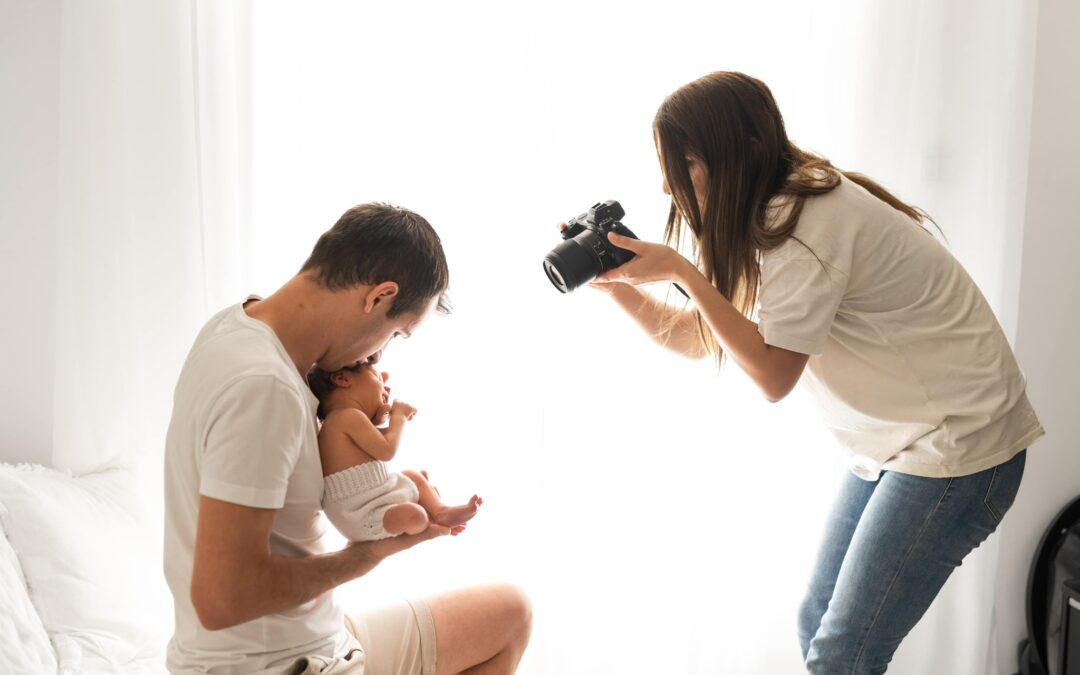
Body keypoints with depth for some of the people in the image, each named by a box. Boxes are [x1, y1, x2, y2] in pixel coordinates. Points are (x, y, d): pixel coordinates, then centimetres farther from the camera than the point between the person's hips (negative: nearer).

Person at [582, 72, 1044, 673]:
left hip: (960, 441, -9)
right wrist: (617, 283, -6)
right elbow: (695, 338, 7)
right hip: (895, 439, 9)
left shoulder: (806, 219, -23)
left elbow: (773, 376, -20)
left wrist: (682, 273, -23)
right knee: (817, 626, 10)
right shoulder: (762, 214, 6)